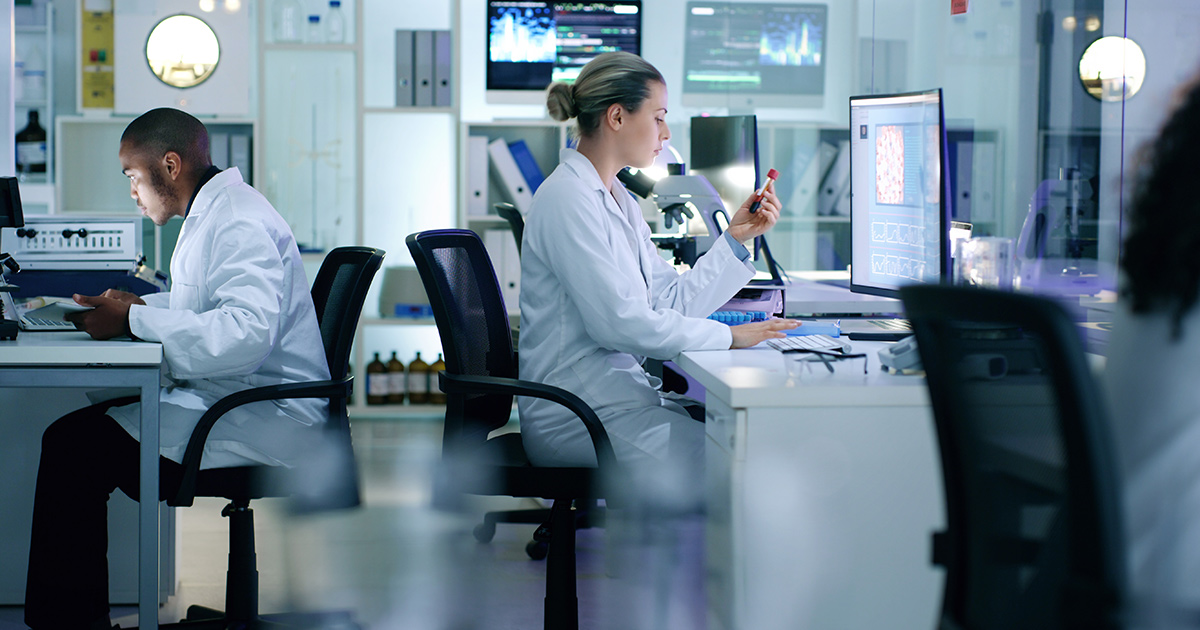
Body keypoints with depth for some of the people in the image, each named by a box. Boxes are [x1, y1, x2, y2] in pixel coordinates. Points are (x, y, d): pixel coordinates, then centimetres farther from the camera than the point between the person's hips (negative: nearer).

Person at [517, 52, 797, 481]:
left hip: (618, 392, 10)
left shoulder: (618, 199, 17)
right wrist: (728, 337, -16)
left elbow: (671, 302, 11)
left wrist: (735, 238, 6)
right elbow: (618, 322, -21)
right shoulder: (568, 198, -14)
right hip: (576, 411, -10)